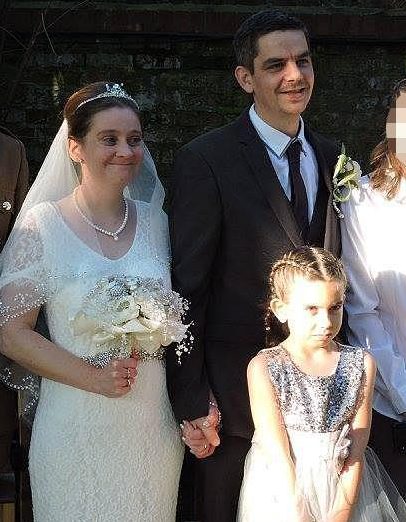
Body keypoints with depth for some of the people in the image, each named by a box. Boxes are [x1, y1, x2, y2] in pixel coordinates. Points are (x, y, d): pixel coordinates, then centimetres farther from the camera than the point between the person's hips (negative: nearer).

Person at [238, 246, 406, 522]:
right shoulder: (264, 368, -13)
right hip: (283, 493, -2)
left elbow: (355, 451, -6)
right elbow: (278, 455, -14)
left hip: (346, 489, 3)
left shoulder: (361, 364, -5)